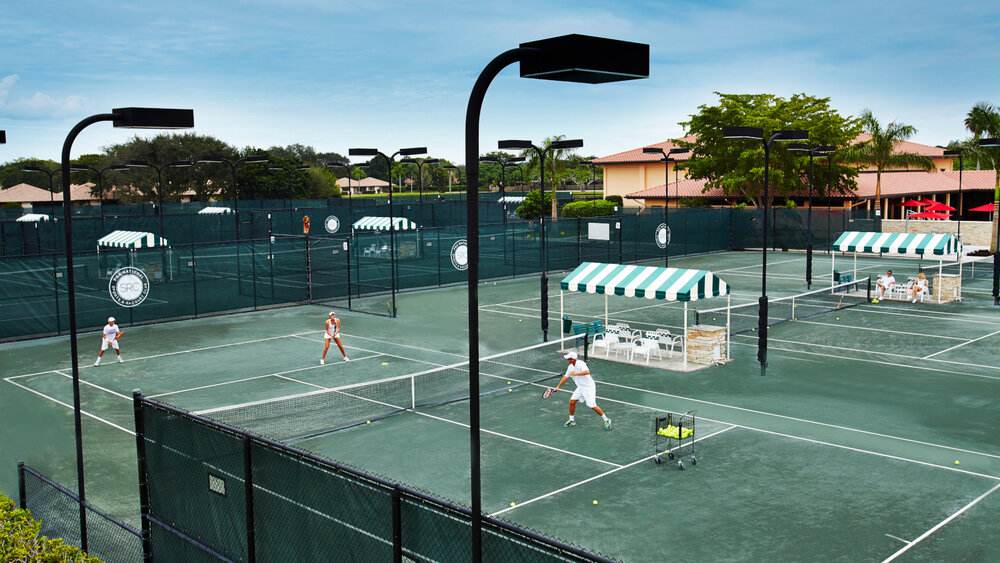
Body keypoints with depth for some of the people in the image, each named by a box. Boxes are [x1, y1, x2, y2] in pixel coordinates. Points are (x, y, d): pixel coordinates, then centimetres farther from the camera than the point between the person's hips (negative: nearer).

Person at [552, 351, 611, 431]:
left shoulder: (580, 363, -23)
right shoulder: (570, 367, 4)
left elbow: (587, 372, -40)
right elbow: (566, 377, 14)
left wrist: (575, 373, -38)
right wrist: (558, 386, 10)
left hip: (588, 387, -8)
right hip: (580, 387, 8)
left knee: (592, 406, -10)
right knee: (572, 401, 2)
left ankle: (606, 420, 3)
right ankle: (572, 420, 18)